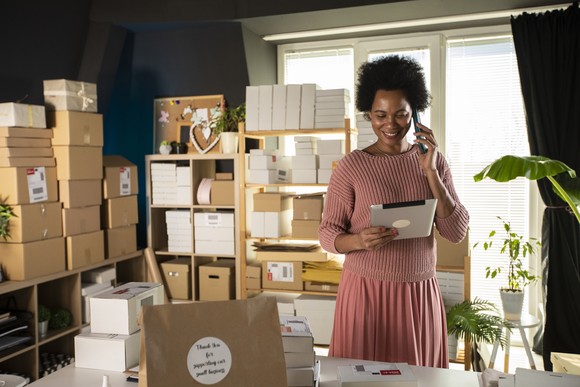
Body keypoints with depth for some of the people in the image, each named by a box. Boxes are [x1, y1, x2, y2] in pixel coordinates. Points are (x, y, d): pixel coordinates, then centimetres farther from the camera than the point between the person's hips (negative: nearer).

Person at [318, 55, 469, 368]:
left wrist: (430, 170, -12)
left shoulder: (433, 160, 3)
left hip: (420, 294, 3)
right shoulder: (351, 166, -6)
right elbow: (327, 233, -3)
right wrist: (359, 241, -24)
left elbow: (457, 232, -3)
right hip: (366, 292, -2)